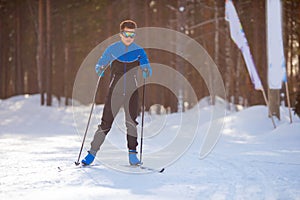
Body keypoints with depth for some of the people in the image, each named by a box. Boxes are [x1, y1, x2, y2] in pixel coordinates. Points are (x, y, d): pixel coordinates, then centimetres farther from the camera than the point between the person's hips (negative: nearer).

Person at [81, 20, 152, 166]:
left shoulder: (139, 51, 3)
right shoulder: (112, 49, 1)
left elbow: (148, 70, 3)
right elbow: (100, 65, 4)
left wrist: (147, 72, -21)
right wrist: (100, 70, -19)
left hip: (131, 92, 1)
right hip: (114, 91, -1)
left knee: (132, 122, -4)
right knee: (106, 123, -2)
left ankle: (132, 154, 4)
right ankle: (92, 152, 6)